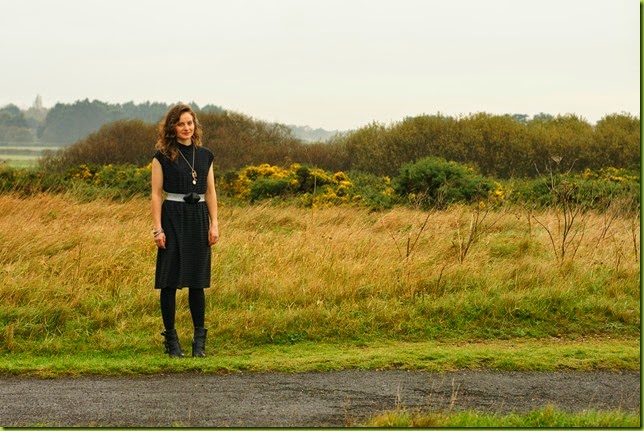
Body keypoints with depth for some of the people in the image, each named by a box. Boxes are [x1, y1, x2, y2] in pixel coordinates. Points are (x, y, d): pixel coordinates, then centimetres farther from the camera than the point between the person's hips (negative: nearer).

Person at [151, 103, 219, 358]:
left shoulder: (205, 155, 9)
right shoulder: (162, 156, -1)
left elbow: (210, 192, 11)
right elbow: (156, 194, -3)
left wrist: (214, 224, 3)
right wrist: (157, 229, -10)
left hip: (198, 218, 3)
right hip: (172, 217, -3)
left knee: (197, 281, 6)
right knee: (170, 281, -1)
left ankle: (199, 340, 14)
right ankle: (171, 339, 7)